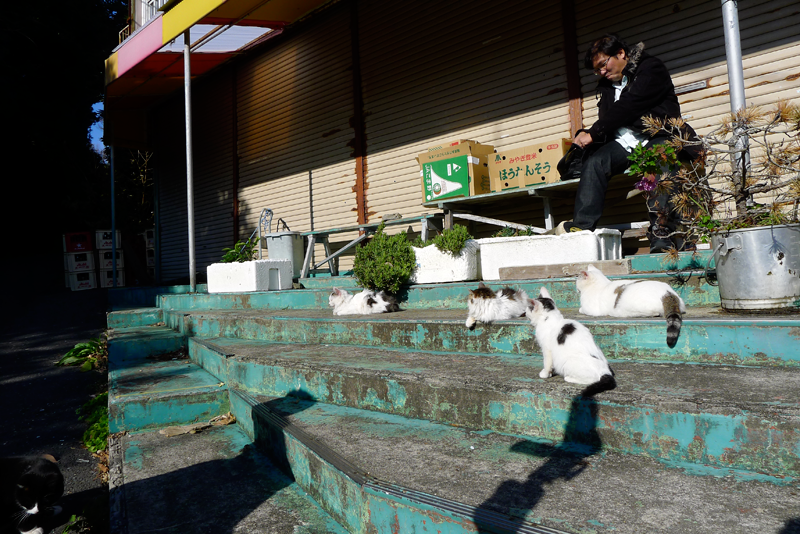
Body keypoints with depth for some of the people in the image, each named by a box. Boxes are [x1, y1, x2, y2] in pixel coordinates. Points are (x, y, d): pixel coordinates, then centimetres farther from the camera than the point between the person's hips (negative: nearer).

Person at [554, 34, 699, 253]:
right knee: (594, 161, -24)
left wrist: (593, 133, -11)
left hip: (658, 135, -5)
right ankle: (580, 228, -36)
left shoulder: (651, 68, 3)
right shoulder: (607, 85, 25)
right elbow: (606, 120, 20)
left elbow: (627, 106, -11)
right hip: (625, 140, 5)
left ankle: (662, 238, -42)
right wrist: (586, 136, -4)